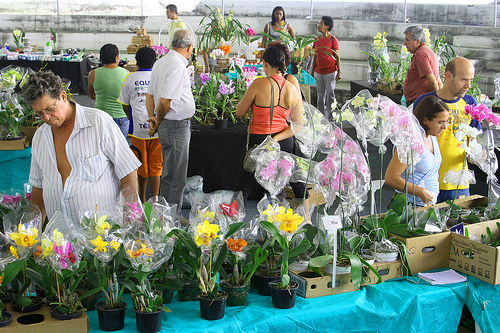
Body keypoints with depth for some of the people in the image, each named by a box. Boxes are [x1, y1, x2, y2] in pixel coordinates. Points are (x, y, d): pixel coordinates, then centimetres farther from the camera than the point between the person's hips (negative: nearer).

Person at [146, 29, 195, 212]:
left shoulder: (160, 62, 11)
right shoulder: (178, 66, -19)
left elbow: (150, 93, 13)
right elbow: (165, 101, -22)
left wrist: (152, 118, 4)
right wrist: (157, 122, -6)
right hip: (177, 126, -10)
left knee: (169, 174, 19)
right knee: (175, 177, -2)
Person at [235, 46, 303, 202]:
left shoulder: (259, 84, -17)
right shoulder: (292, 89, -2)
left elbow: (240, 112, -6)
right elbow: (298, 125, 0)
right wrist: (276, 139, -7)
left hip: (259, 141, -5)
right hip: (285, 143, 5)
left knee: (243, 187, 6)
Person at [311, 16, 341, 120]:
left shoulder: (333, 39, -6)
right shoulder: (317, 40, 9)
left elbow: (337, 57, -4)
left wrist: (339, 71, -9)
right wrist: (312, 71, 13)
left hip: (330, 72, -5)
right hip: (319, 72, 5)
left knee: (330, 95, -1)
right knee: (320, 95, 9)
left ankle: (330, 118, 7)